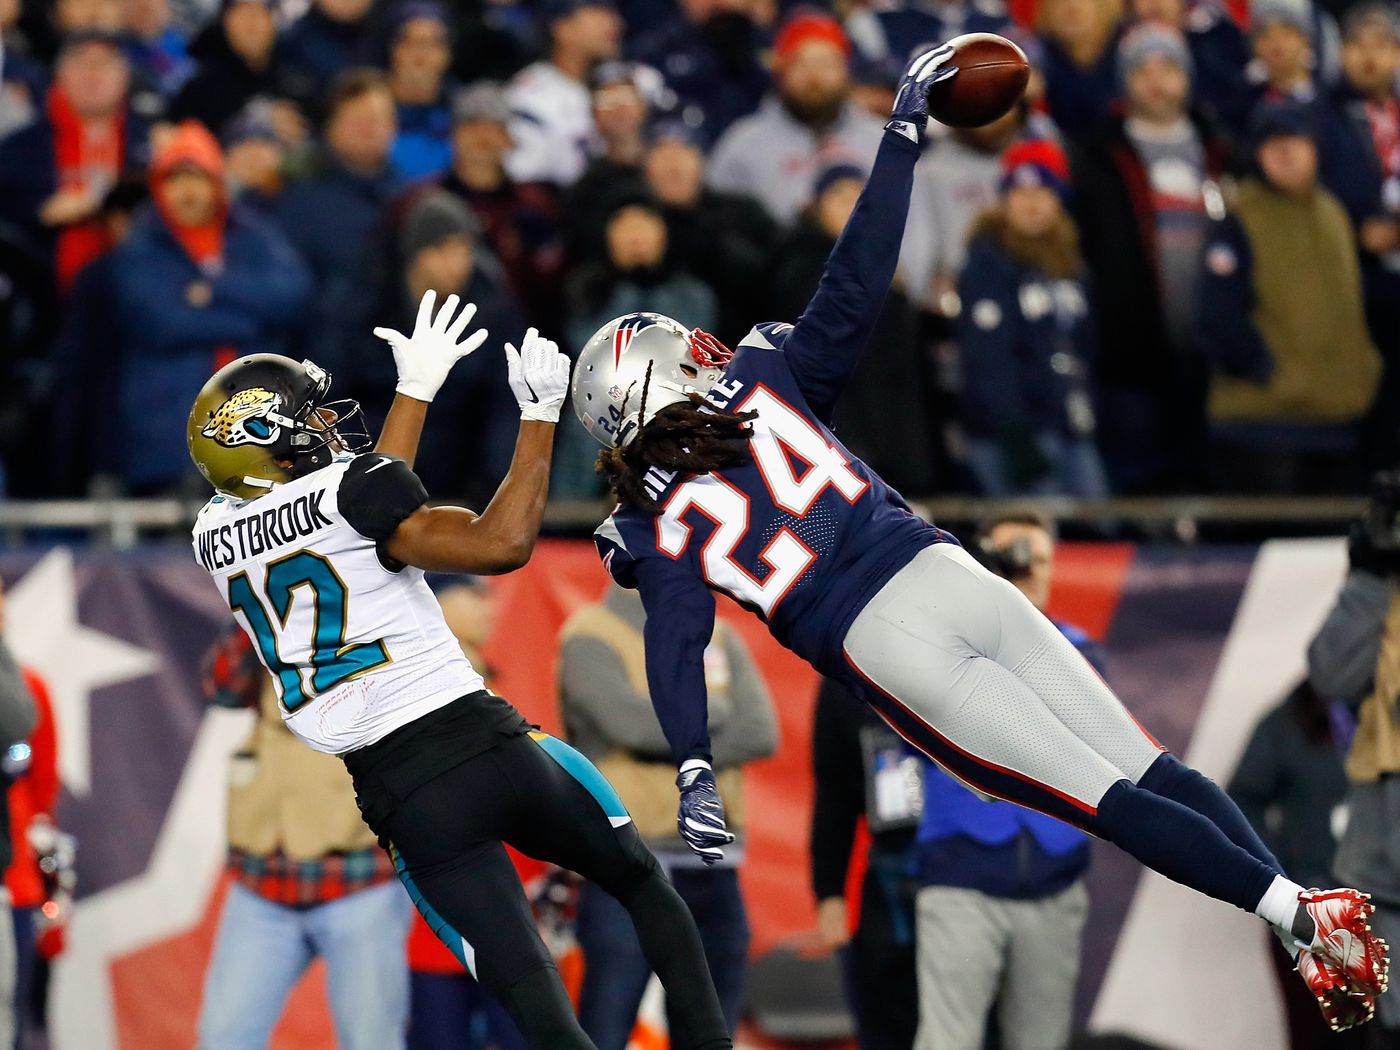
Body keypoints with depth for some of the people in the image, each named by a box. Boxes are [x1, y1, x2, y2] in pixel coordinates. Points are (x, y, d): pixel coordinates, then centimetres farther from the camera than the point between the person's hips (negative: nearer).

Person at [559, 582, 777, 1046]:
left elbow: (760, 733, -1)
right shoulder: (589, 639, -3)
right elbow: (631, 720, -20)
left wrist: (673, 750, -13)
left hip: (714, 871, 6)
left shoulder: (718, 640, 14)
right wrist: (712, 712, -3)